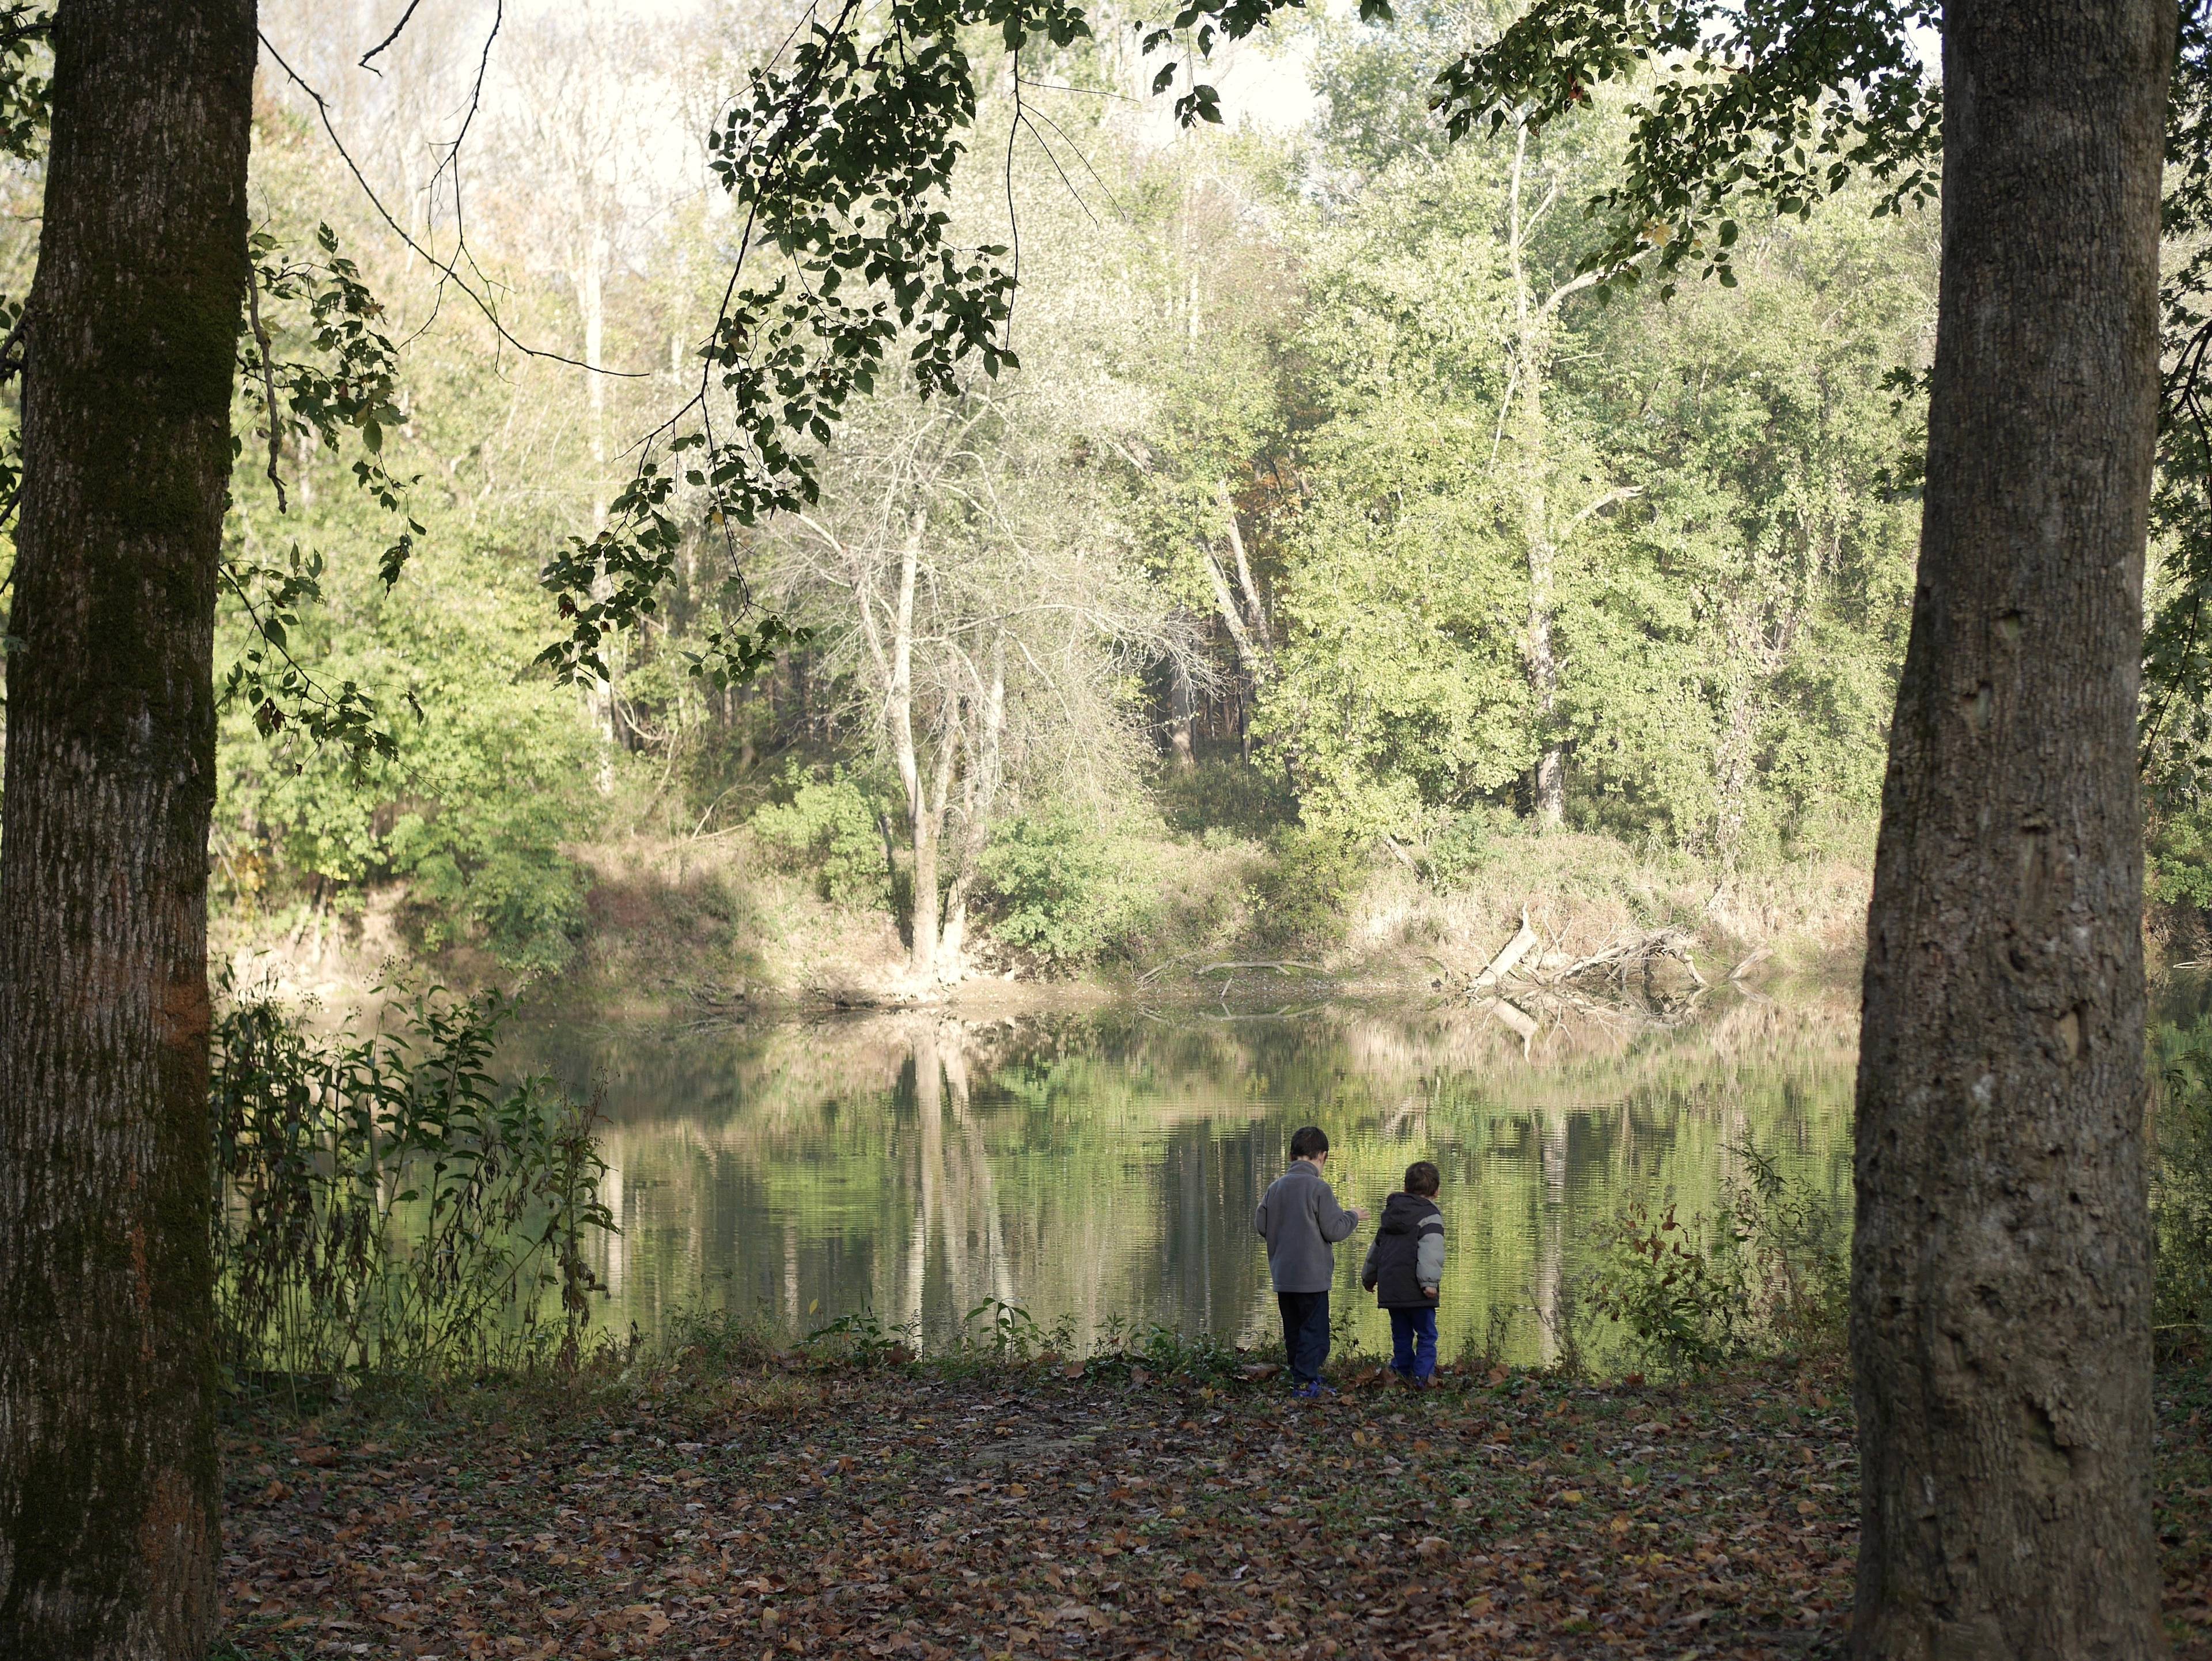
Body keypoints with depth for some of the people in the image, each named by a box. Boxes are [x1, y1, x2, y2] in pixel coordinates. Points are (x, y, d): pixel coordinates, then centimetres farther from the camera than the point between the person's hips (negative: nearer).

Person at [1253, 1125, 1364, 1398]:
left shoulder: (1275, 1188, 5)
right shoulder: (1319, 1188, -14)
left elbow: (1260, 1224, 12)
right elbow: (1334, 1230, -12)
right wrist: (1352, 1217, 6)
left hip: (1282, 1276, 6)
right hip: (1312, 1276, -6)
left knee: (1294, 1332, 14)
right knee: (1315, 1330, -1)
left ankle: (1301, 1380, 20)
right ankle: (1306, 1383, -7)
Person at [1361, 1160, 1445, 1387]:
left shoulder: (1390, 1213, 18)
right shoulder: (1429, 1215, -4)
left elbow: (1376, 1249, 29)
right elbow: (1430, 1251, -18)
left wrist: (1369, 1278, 40)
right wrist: (1430, 1281, -24)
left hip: (1390, 1289, 6)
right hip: (1415, 1291, -6)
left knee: (1401, 1335, 15)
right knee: (1426, 1334, -1)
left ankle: (1402, 1372, 16)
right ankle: (1423, 1376, -9)